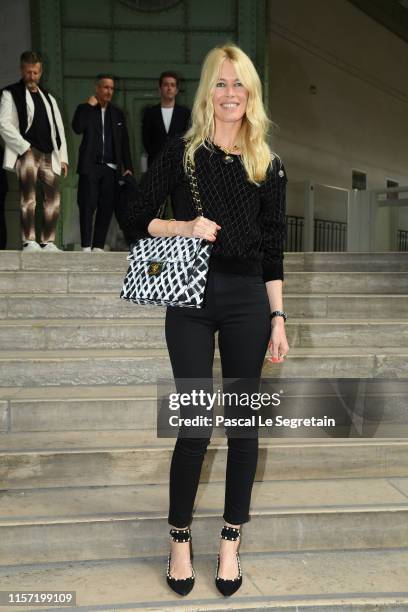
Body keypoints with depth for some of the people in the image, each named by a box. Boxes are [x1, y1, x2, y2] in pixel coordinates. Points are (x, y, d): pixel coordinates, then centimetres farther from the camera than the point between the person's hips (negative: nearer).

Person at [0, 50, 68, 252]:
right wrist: (25, 147, -13)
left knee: (53, 199, 3)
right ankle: (29, 241, -12)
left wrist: (63, 157, 10)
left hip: (49, 155, 6)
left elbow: (58, 128, 19)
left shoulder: (48, 97, 22)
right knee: (29, 197, -14)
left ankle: (48, 242, 10)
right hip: (27, 153, -5)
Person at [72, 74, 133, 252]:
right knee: (87, 206, -5)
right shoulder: (85, 109, 7)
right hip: (90, 166, -3)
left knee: (106, 208, 1)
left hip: (111, 168, 3)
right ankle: (86, 246, -1)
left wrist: (128, 167, 8)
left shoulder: (117, 113, 17)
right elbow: (77, 128, -13)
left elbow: (124, 142, 16)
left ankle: (98, 246, 6)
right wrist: (89, 106, -10)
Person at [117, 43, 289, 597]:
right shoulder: (180, 153, 2)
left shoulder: (268, 166, 7)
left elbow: (273, 250, 7)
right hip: (191, 299, -2)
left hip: (247, 301, 2)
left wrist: (278, 319, 3)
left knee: (243, 423, 7)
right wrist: (184, 227, -15)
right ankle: (180, 538, 23)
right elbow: (132, 221, 1)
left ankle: (231, 541, 25)